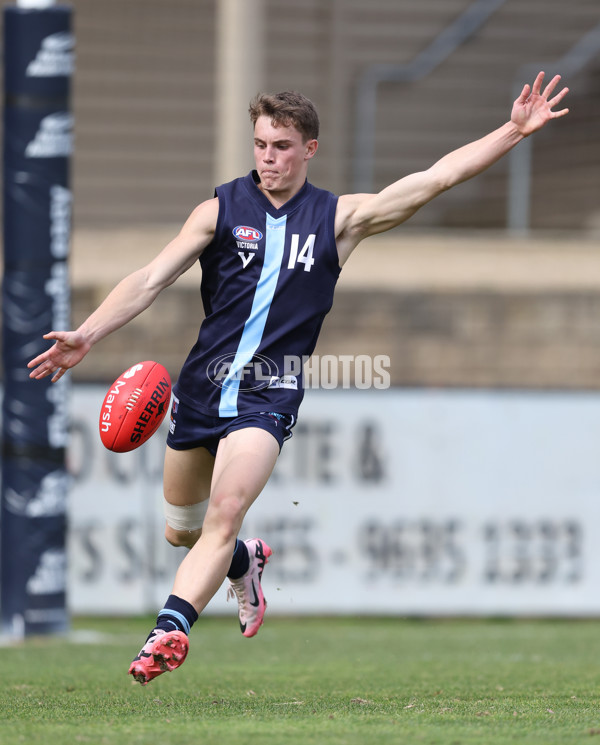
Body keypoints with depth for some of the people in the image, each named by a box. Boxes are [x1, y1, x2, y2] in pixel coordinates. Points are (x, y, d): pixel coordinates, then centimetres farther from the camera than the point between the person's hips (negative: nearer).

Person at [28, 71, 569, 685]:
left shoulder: (339, 218, 3)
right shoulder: (221, 210, 2)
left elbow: (437, 177, 0)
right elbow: (150, 280, -4)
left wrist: (514, 131, -8)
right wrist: (85, 336, -17)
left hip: (269, 394, -2)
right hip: (202, 384, 2)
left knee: (224, 517, -22)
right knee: (180, 531, 15)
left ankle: (168, 631, -29)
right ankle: (245, 564, 47)